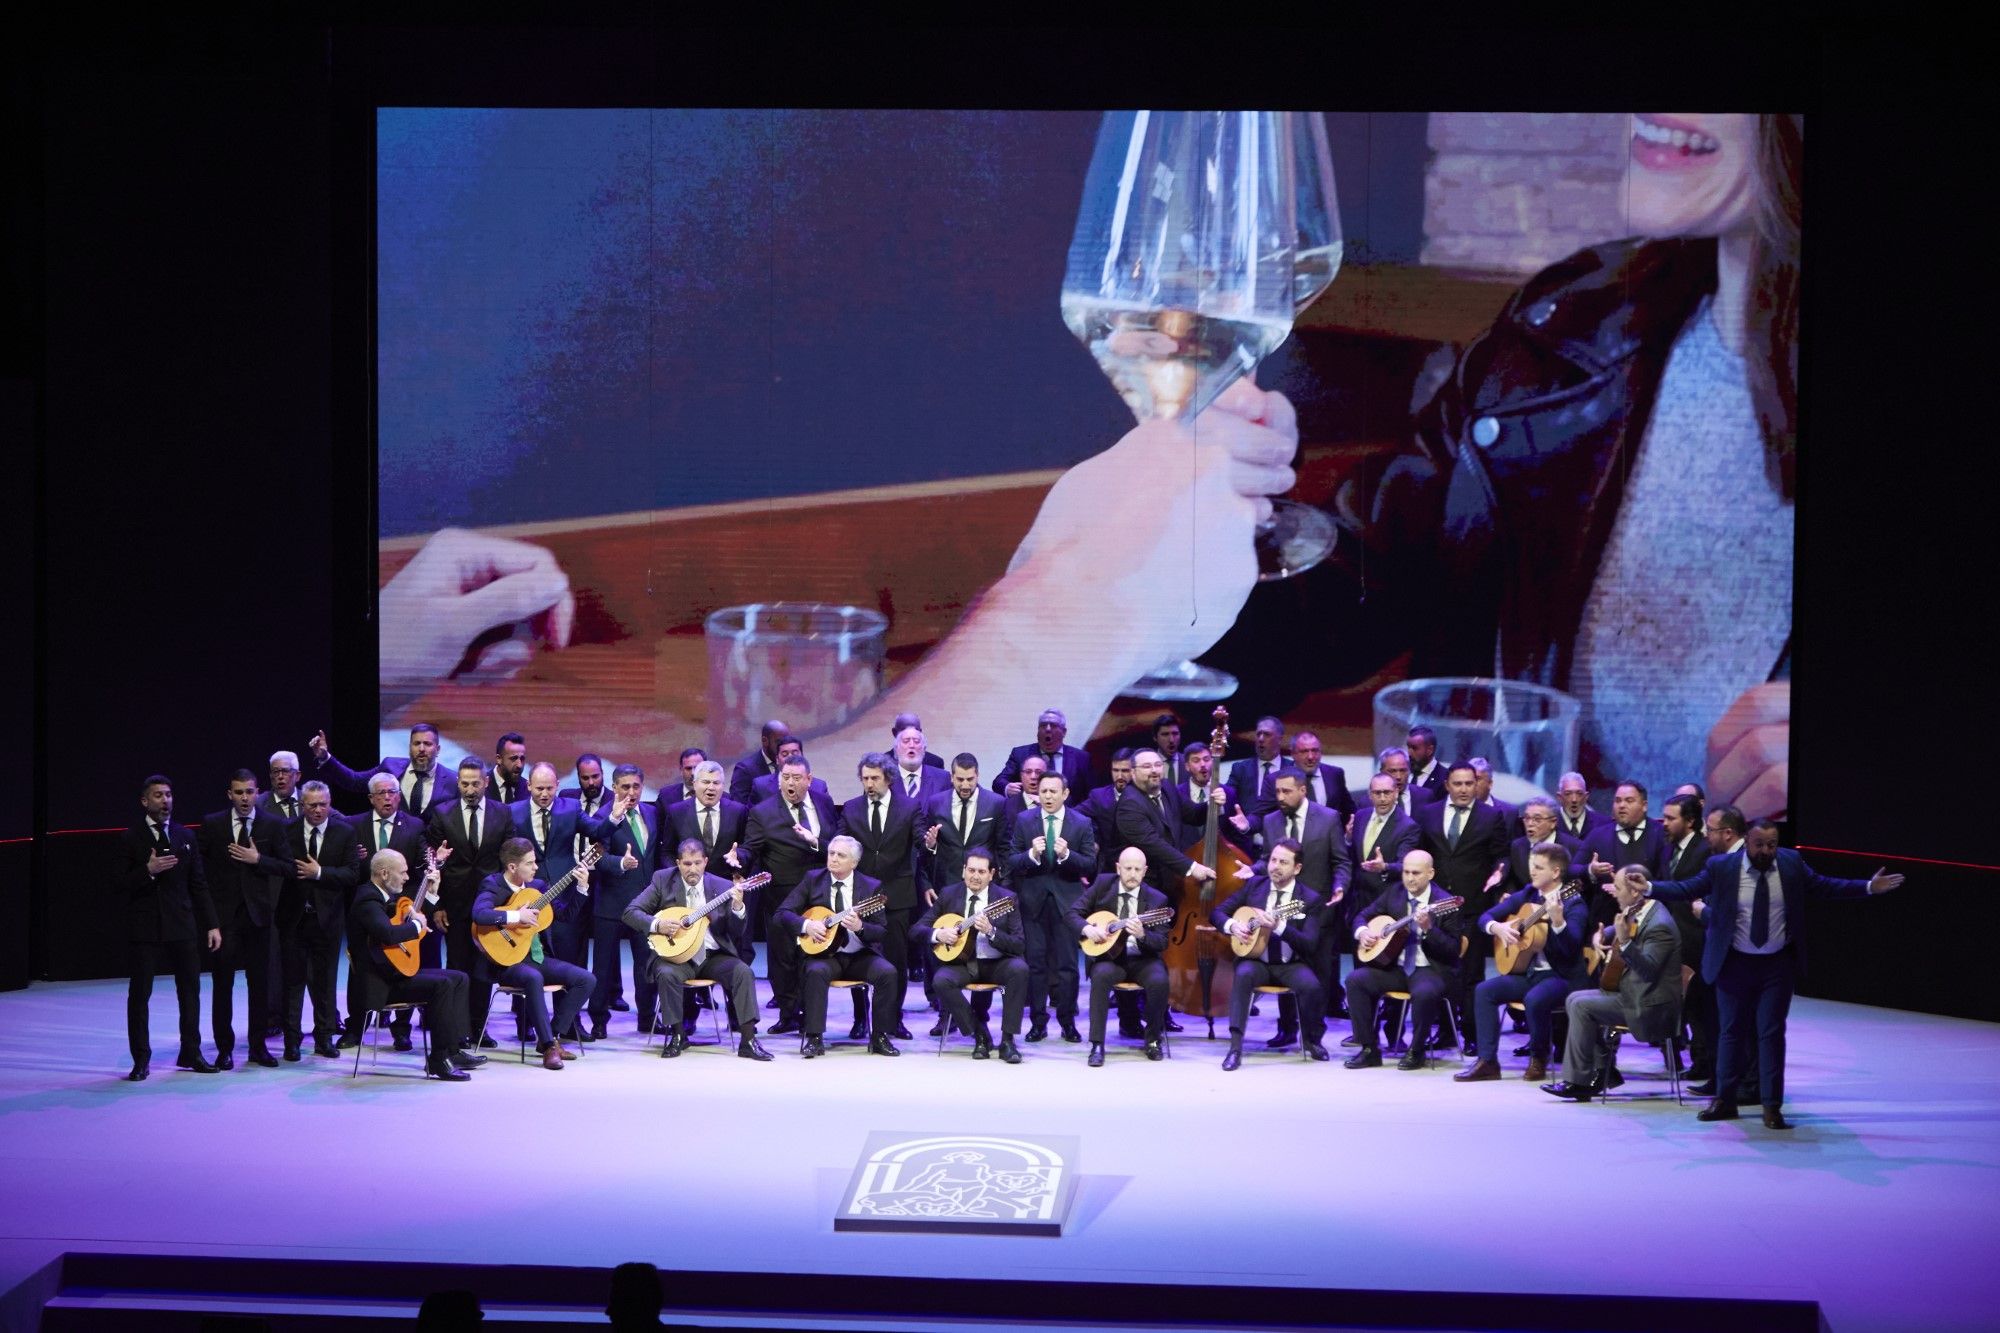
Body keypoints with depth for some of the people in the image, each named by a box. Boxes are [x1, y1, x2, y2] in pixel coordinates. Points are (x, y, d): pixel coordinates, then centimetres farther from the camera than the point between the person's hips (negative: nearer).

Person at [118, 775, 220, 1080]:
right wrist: (148, 870, -21)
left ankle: (191, 1053, 17)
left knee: (190, 989, 6)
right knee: (140, 992, -1)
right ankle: (141, 1060, 5)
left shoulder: (184, 836, 10)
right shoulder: (130, 839, -1)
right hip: (144, 927, -3)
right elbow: (122, 884, -5)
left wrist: (211, 925, 5)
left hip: (182, 925, 3)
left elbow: (198, 884, 10)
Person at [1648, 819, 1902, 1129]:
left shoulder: (1791, 863, -3)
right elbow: (1686, 889, -6)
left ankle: (1772, 1107, 7)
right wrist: (1648, 889, -18)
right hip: (1735, 963, 0)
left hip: (1777, 964, 0)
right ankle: (1724, 1100, 21)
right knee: (1731, 1031, 9)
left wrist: (1869, 887, 0)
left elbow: (1823, 886, 5)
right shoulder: (1721, 867, -8)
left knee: (1772, 1033, 0)